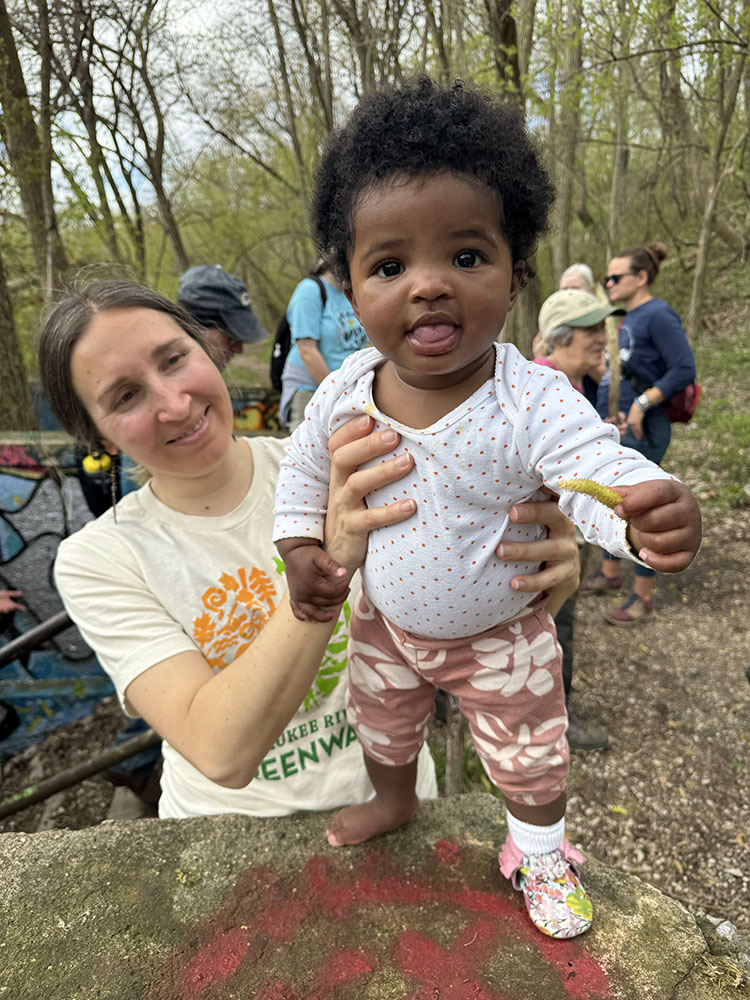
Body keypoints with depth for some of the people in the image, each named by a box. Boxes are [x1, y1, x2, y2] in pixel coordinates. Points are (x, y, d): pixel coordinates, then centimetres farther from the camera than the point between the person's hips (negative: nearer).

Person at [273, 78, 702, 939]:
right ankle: (394, 801, 64)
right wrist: (301, 548, -12)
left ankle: (539, 851, 53)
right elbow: (305, 466, -1)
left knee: (530, 756, 19)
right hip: (386, 621, 4)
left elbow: (601, 468, -38)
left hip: (501, 634, -3)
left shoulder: (533, 401, -30)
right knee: (382, 727, 29)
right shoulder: (345, 393, -18)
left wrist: (650, 516, -60)